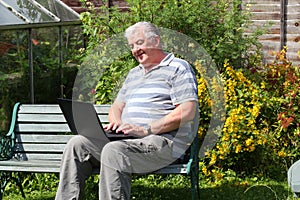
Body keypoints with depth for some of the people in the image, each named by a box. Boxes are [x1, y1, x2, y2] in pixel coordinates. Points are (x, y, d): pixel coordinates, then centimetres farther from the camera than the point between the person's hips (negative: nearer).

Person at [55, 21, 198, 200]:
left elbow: (188, 112, -12)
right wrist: (117, 123, 0)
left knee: (112, 151, -34)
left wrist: (146, 129, -18)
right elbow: (116, 107, 27)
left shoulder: (178, 68, 2)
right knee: (78, 144, -11)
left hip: (164, 141, -8)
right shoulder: (134, 73, 28)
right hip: (127, 138, 8)